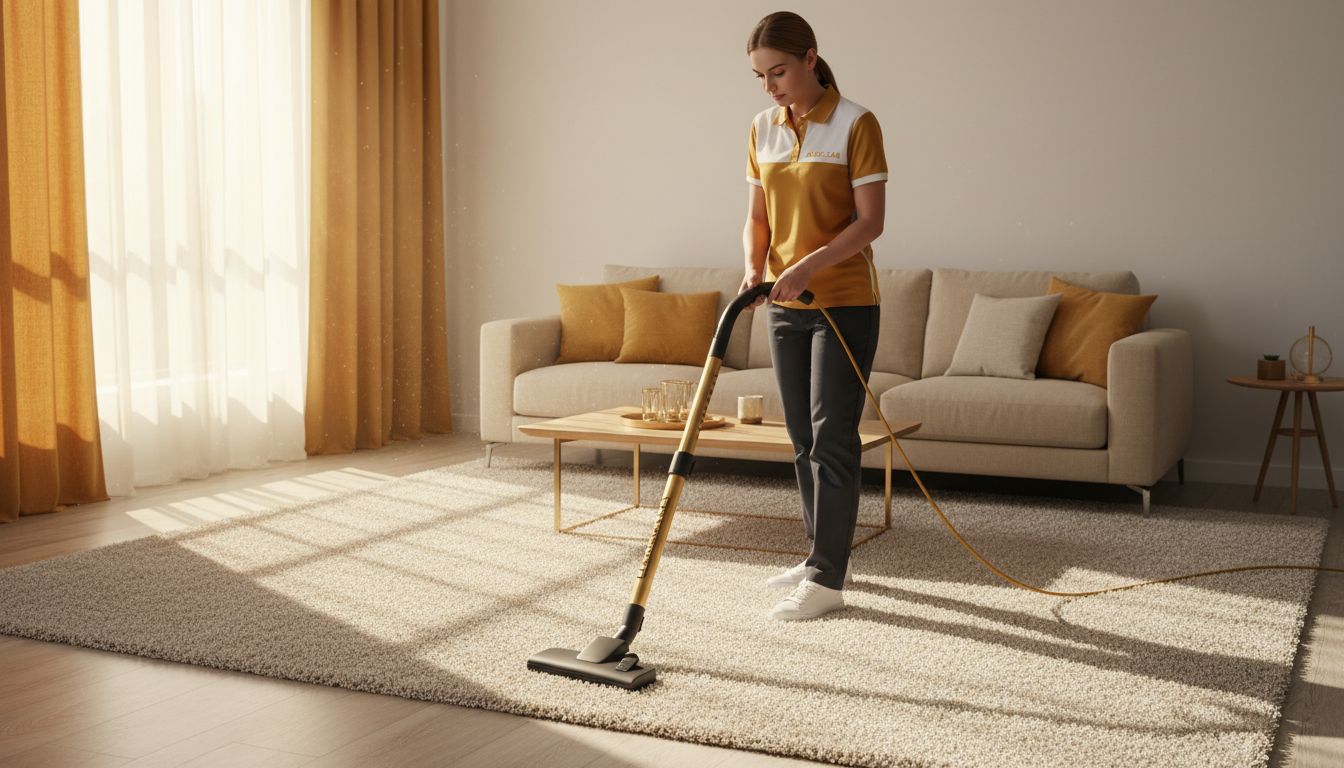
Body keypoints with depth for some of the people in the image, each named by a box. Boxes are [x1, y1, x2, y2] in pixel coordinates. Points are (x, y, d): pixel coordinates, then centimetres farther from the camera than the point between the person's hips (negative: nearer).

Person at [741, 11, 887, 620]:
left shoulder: (855, 125, -10)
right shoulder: (763, 130, 8)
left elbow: (871, 220, -14)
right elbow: (757, 216, 11)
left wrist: (809, 265, -24)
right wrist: (754, 268, -9)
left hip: (844, 302, -6)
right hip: (785, 306, 6)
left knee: (832, 437, -6)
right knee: (803, 437, 12)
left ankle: (827, 580, -2)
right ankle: (821, 555, 25)